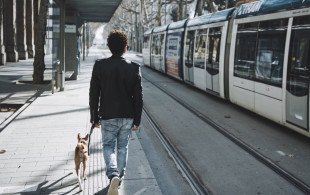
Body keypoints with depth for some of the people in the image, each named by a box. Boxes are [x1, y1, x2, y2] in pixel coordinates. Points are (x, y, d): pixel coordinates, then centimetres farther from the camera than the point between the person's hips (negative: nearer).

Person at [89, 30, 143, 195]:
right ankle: (120, 176, 30)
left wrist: (94, 118, 5)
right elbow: (138, 97, -4)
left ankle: (113, 174, -11)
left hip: (107, 116, -1)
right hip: (127, 116, 1)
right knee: (123, 147, 18)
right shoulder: (134, 68, -7)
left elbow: (93, 95, -5)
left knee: (108, 146, 11)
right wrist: (137, 120, 5)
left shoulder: (99, 66, -8)